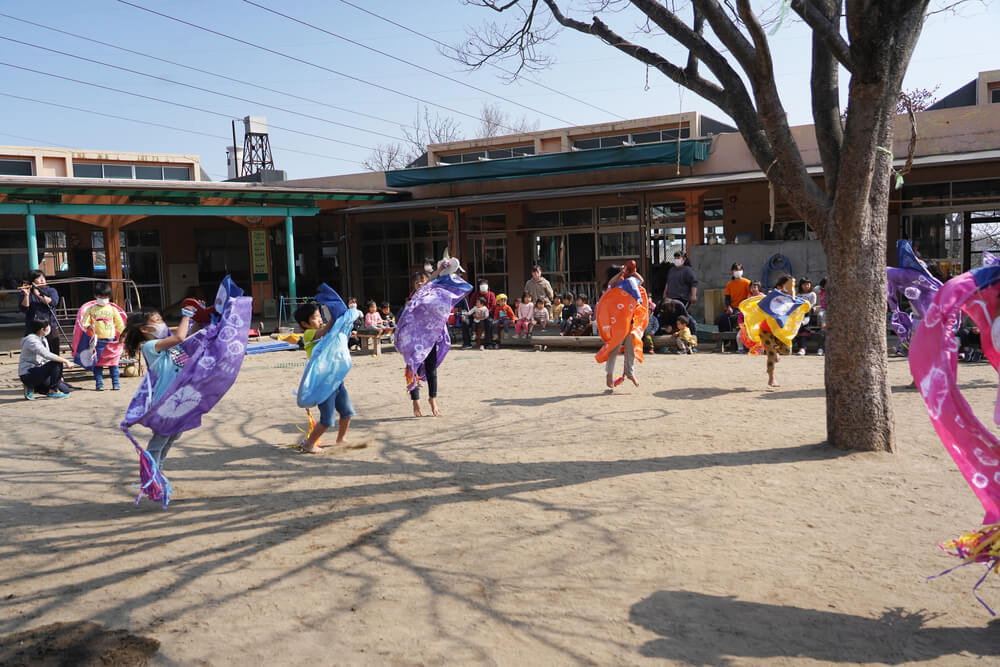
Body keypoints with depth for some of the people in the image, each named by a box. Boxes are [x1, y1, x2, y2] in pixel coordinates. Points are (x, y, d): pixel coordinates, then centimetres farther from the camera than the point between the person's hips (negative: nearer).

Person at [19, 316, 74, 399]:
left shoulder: (43, 339, 11)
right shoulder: (31, 340, -18)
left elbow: (47, 357, 16)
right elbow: (47, 355, -33)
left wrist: (58, 375, 8)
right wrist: (65, 361, -34)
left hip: (38, 372, 9)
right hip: (27, 375, -9)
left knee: (65, 390, -2)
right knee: (57, 363, -28)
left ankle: (32, 388, 10)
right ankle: (52, 391, -15)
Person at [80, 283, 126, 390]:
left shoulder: (112, 309, 9)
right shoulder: (91, 310, 7)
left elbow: (120, 323, 12)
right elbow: (84, 322, 7)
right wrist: (89, 327, -14)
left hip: (111, 340, 0)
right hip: (98, 340, 0)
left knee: (113, 362, 0)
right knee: (98, 363, 0)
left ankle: (116, 383, 6)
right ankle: (99, 383, 6)